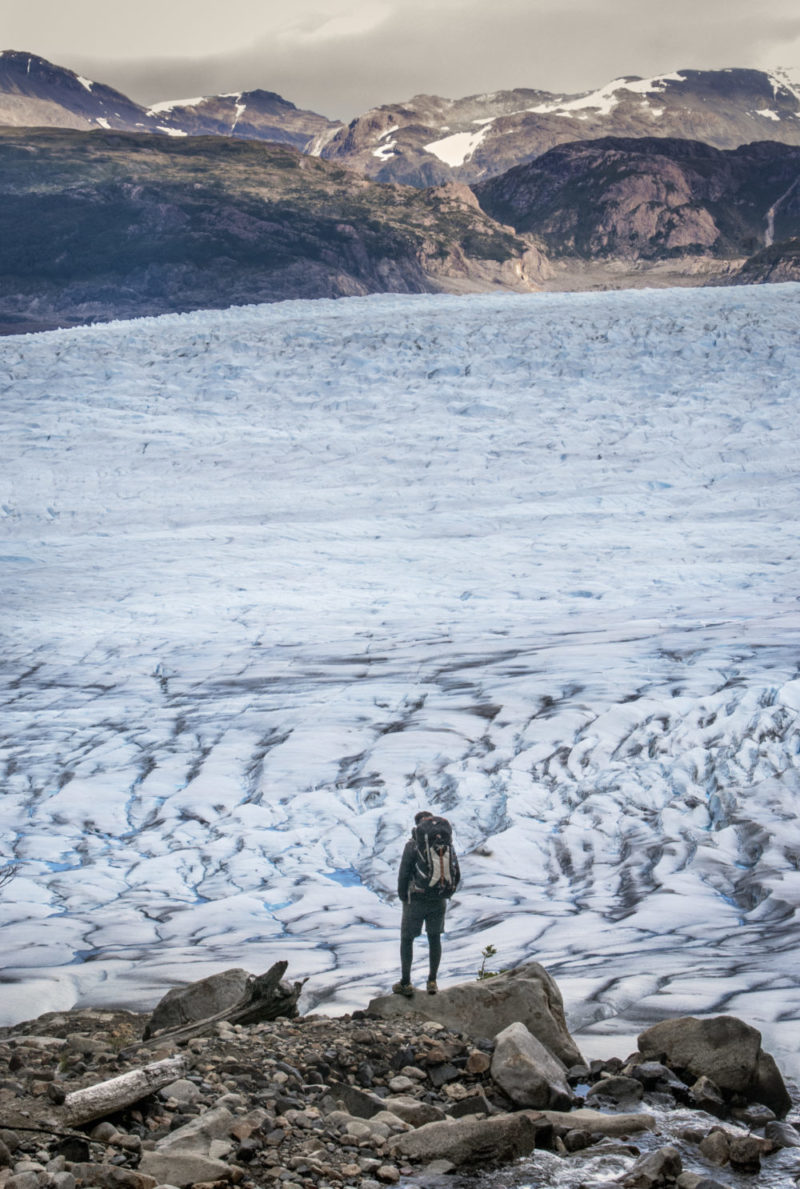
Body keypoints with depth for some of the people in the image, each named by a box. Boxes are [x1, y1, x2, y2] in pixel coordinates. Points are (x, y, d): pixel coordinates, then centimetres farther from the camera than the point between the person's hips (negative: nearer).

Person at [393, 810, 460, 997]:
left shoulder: (413, 844, -12)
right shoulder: (447, 844, 1)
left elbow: (403, 874, -12)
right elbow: (456, 876, 5)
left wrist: (403, 898, 3)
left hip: (417, 900, -4)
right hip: (440, 901, 4)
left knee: (406, 939, 10)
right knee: (435, 938, 19)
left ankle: (406, 984, 11)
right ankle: (432, 982, 19)